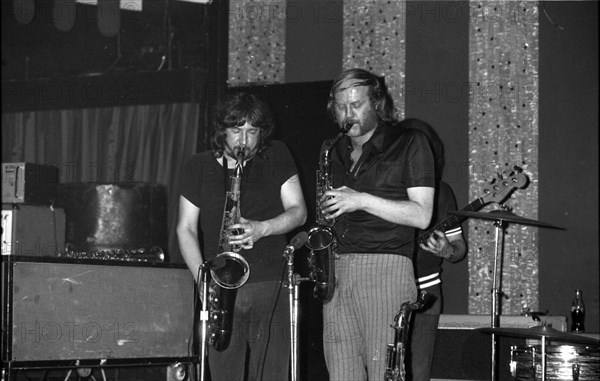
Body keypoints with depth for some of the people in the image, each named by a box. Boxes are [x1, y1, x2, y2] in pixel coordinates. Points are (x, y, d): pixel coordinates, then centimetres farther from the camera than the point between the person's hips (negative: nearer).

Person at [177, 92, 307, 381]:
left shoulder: (277, 157, 7)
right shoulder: (198, 168, 7)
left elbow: (298, 212, 3)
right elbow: (186, 229, 5)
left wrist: (262, 228, -17)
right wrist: (202, 278, -9)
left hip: (271, 288, 0)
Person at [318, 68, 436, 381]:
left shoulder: (409, 144, 4)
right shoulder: (336, 153, 20)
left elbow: (421, 215, -5)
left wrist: (362, 200, -12)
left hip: (386, 268, -5)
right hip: (335, 272, 5)